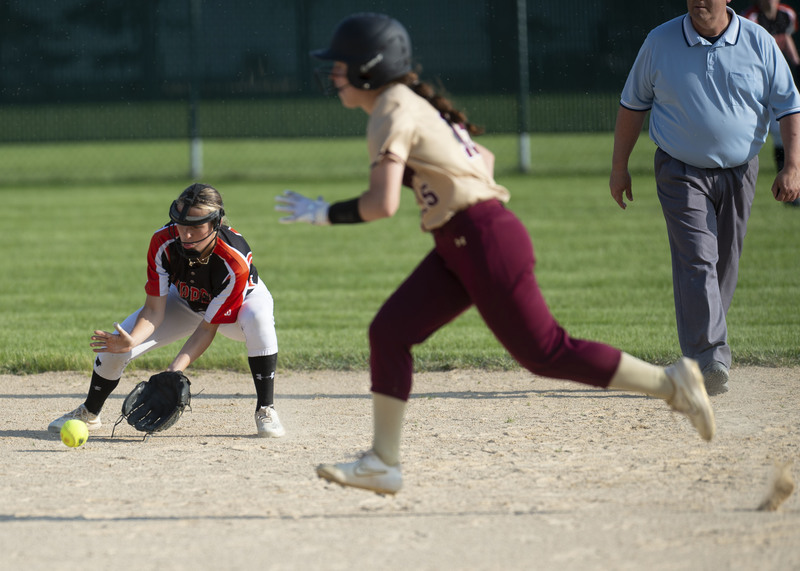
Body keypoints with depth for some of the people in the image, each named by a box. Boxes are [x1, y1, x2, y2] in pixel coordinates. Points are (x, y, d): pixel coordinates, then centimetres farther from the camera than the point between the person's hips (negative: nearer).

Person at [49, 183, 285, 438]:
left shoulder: (234, 260, -40)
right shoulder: (163, 242, -30)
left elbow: (208, 327, -33)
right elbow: (154, 310, -26)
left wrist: (175, 369, -44)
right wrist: (132, 340, -46)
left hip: (239, 302, -3)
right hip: (186, 302, 3)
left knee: (258, 317, -40)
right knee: (115, 343, -10)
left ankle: (265, 409, -25)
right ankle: (89, 412, 19)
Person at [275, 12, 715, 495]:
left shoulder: (393, 113, -14)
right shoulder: (414, 106, 16)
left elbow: (382, 205, -24)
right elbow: (482, 157, 27)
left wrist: (320, 214, -12)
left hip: (486, 241, -10)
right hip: (458, 248, 10)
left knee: (544, 353, -5)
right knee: (389, 331, 3)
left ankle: (669, 382, 3)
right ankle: (383, 463, 4)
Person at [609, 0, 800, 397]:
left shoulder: (759, 43, -2)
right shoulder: (660, 43, -2)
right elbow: (633, 104, 7)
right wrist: (619, 167, 6)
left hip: (739, 174, 2)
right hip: (681, 174, -2)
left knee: (723, 267, 8)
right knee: (697, 262, -16)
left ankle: (700, 350, 22)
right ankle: (710, 362, -24)